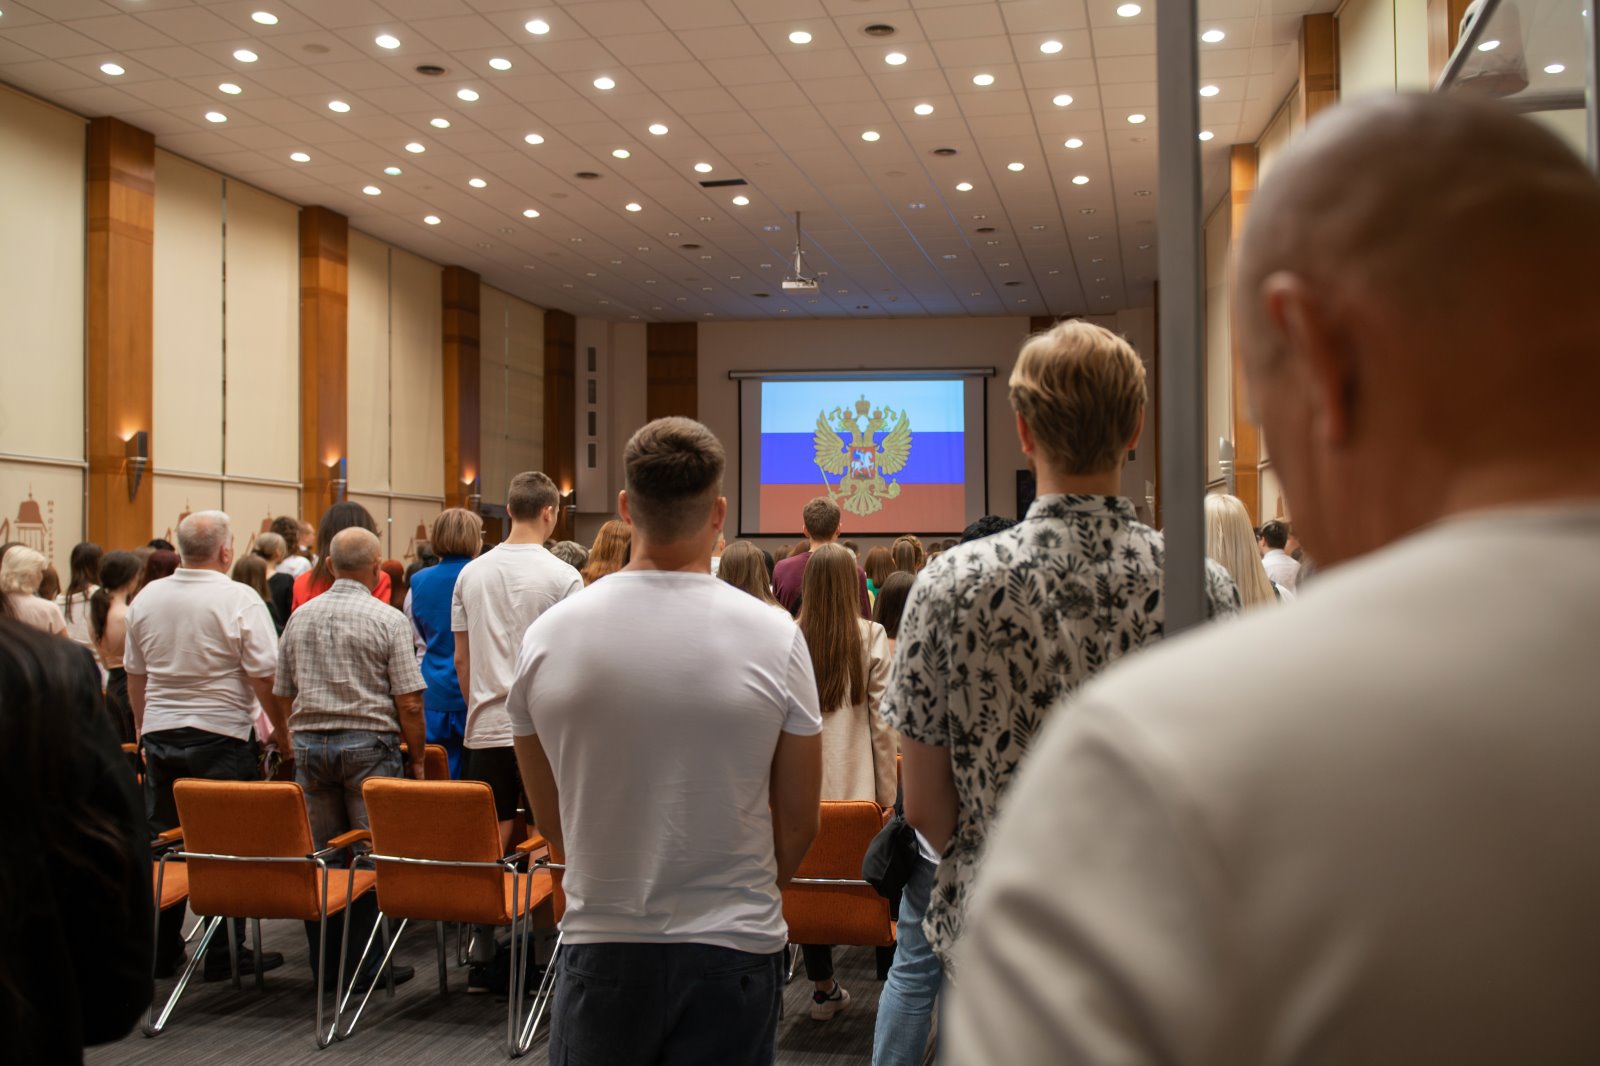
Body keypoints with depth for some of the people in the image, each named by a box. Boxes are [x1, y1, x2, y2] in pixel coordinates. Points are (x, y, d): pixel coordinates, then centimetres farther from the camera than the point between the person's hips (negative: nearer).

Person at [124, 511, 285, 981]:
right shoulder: (240, 600, -12)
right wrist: (281, 731, -1)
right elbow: (264, 676, -13)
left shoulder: (146, 598, 5)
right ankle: (225, 952, 6)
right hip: (222, 735, -5)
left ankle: (160, 950, 21)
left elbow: (134, 673, 14)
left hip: (160, 733, 5)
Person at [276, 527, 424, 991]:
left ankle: (325, 963, 17)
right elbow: (409, 702, -10)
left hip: (309, 744, 5)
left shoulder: (300, 618, 8)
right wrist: (417, 760, 0)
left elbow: (283, 695, 14)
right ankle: (363, 964, 4)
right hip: (369, 744, -5)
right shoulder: (387, 620, -7)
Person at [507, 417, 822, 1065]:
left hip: (600, 943, 1)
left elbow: (550, 820, 6)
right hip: (732, 949, -1)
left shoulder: (547, 635, -4)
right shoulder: (774, 637, -10)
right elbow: (798, 824, -2)